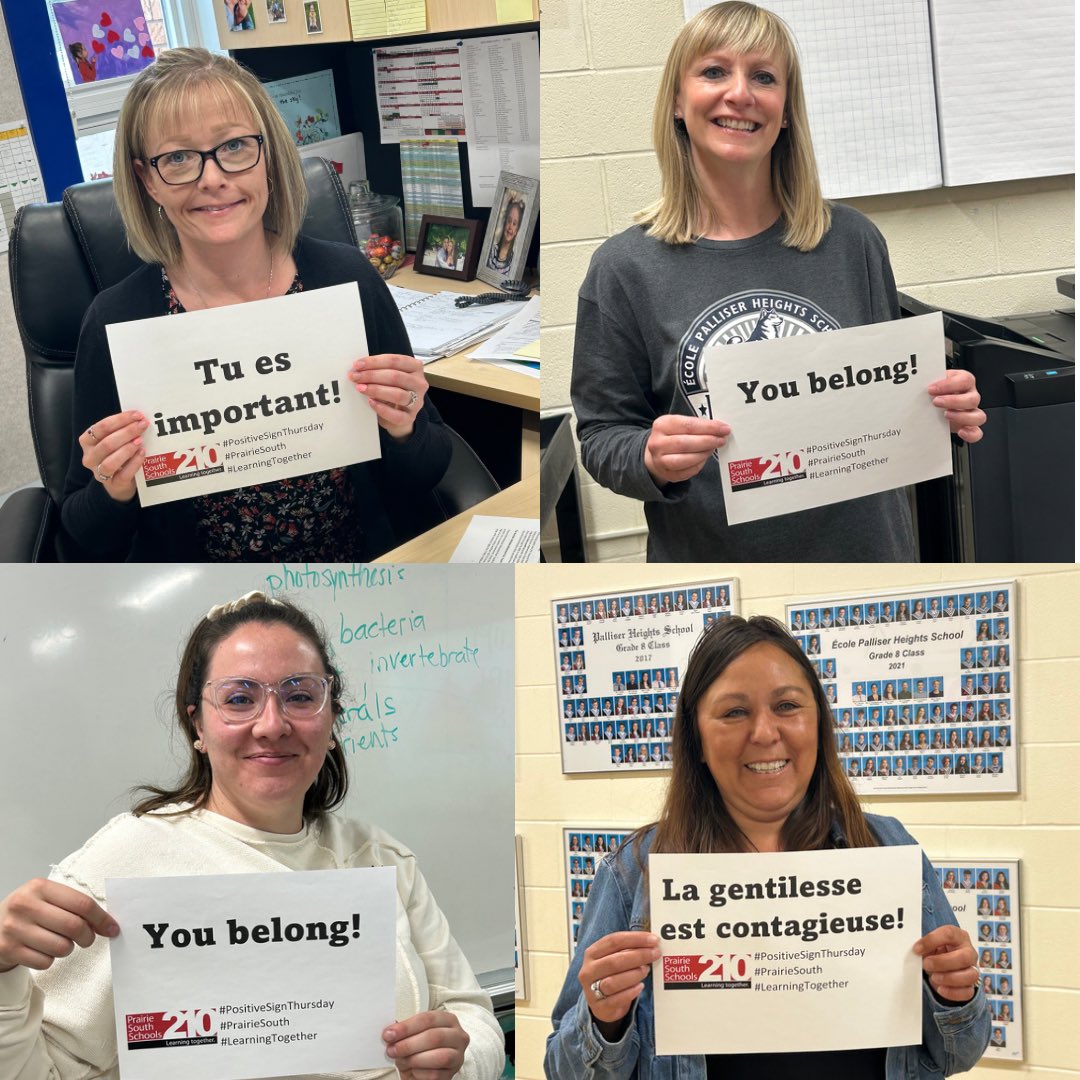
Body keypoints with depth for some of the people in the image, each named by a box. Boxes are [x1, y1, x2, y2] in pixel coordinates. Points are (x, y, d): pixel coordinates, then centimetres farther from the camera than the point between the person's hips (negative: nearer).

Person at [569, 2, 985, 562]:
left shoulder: (853, 241, -2)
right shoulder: (626, 268, -9)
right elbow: (601, 435, -6)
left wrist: (945, 405, -11)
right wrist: (652, 460, -26)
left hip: (867, 547, 3)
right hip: (710, 566, -2)